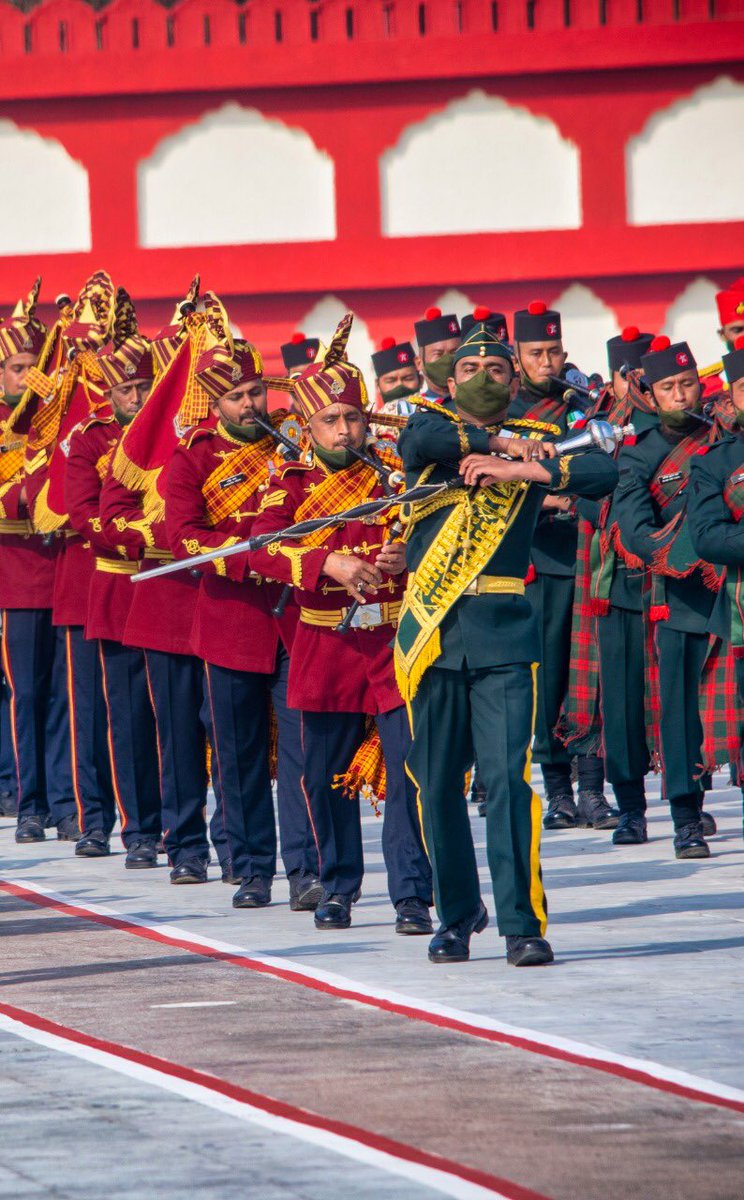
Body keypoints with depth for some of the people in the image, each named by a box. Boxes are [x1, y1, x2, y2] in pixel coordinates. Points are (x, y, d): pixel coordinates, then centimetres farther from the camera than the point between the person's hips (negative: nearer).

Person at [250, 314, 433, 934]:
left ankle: (413, 896, -6)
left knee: (407, 769, -9)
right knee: (328, 776, 8)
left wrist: (409, 557, -17)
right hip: (327, 646, 1)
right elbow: (264, 548, -12)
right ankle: (338, 888, 24)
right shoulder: (291, 483, 3)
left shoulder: (398, 474, 6)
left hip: (395, 638, -1)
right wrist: (329, 564, -27)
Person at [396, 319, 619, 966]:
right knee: (437, 783, 5)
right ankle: (457, 916, 19)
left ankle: (524, 923, -10)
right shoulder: (432, 424, 11)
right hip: (432, 629, 1)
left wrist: (519, 469, -18)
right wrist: (498, 443, -10)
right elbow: (423, 440, -14)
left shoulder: (534, 443, 9)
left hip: (504, 631, -1)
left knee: (508, 777, -11)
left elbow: (603, 472, -8)